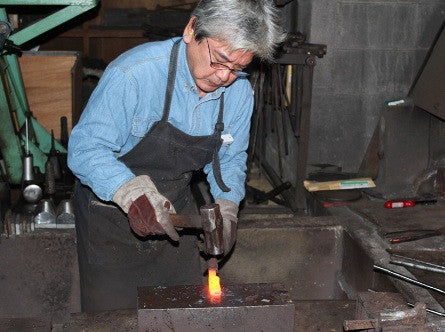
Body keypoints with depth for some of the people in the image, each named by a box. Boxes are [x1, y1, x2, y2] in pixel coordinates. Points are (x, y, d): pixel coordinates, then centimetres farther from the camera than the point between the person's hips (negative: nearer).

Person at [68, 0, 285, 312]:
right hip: (110, 210, -5)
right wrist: (132, 192, -41)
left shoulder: (240, 91, -7)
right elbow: (85, 149, -26)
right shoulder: (133, 73, -27)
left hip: (176, 211, 5)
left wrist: (227, 207, -8)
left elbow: (230, 158, 8)